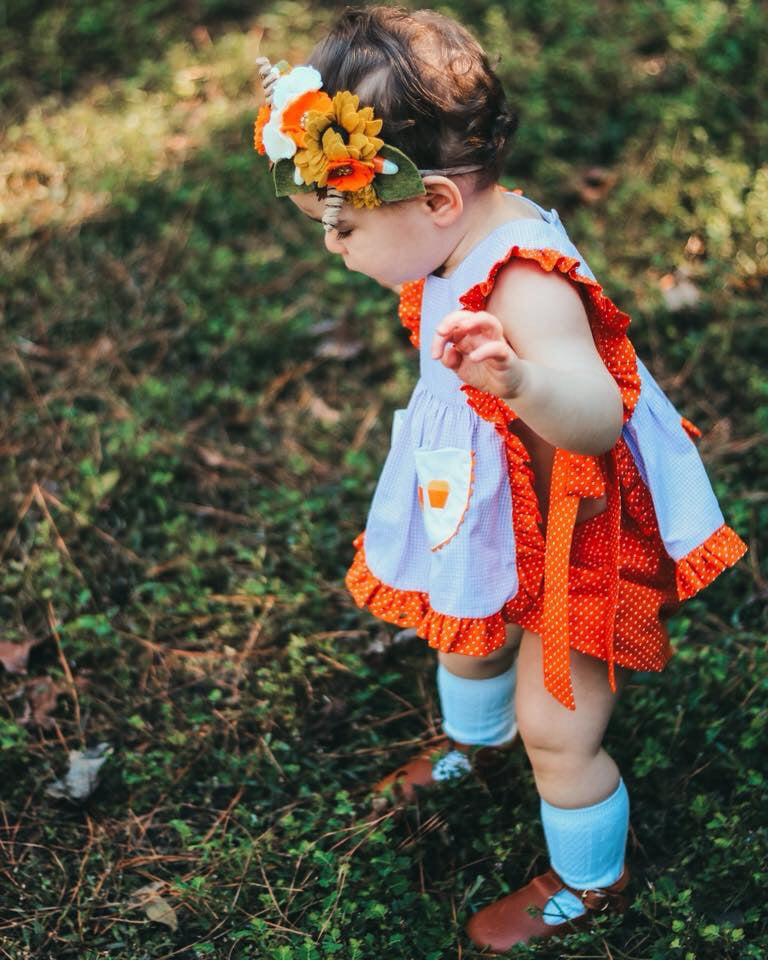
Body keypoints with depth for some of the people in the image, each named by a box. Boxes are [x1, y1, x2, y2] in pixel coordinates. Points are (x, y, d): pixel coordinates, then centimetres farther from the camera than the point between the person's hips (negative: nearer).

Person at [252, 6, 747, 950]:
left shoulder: (528, 285, -39)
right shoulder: (475, 236, -9)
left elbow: (596, 416, -56)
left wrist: (519, 378, -74)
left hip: (580, 541, -9)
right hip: (501, 521, 9)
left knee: (557, 732, 7)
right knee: (469, 634, 32)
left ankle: (590, 882, 37)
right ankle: (474, 739, 67)